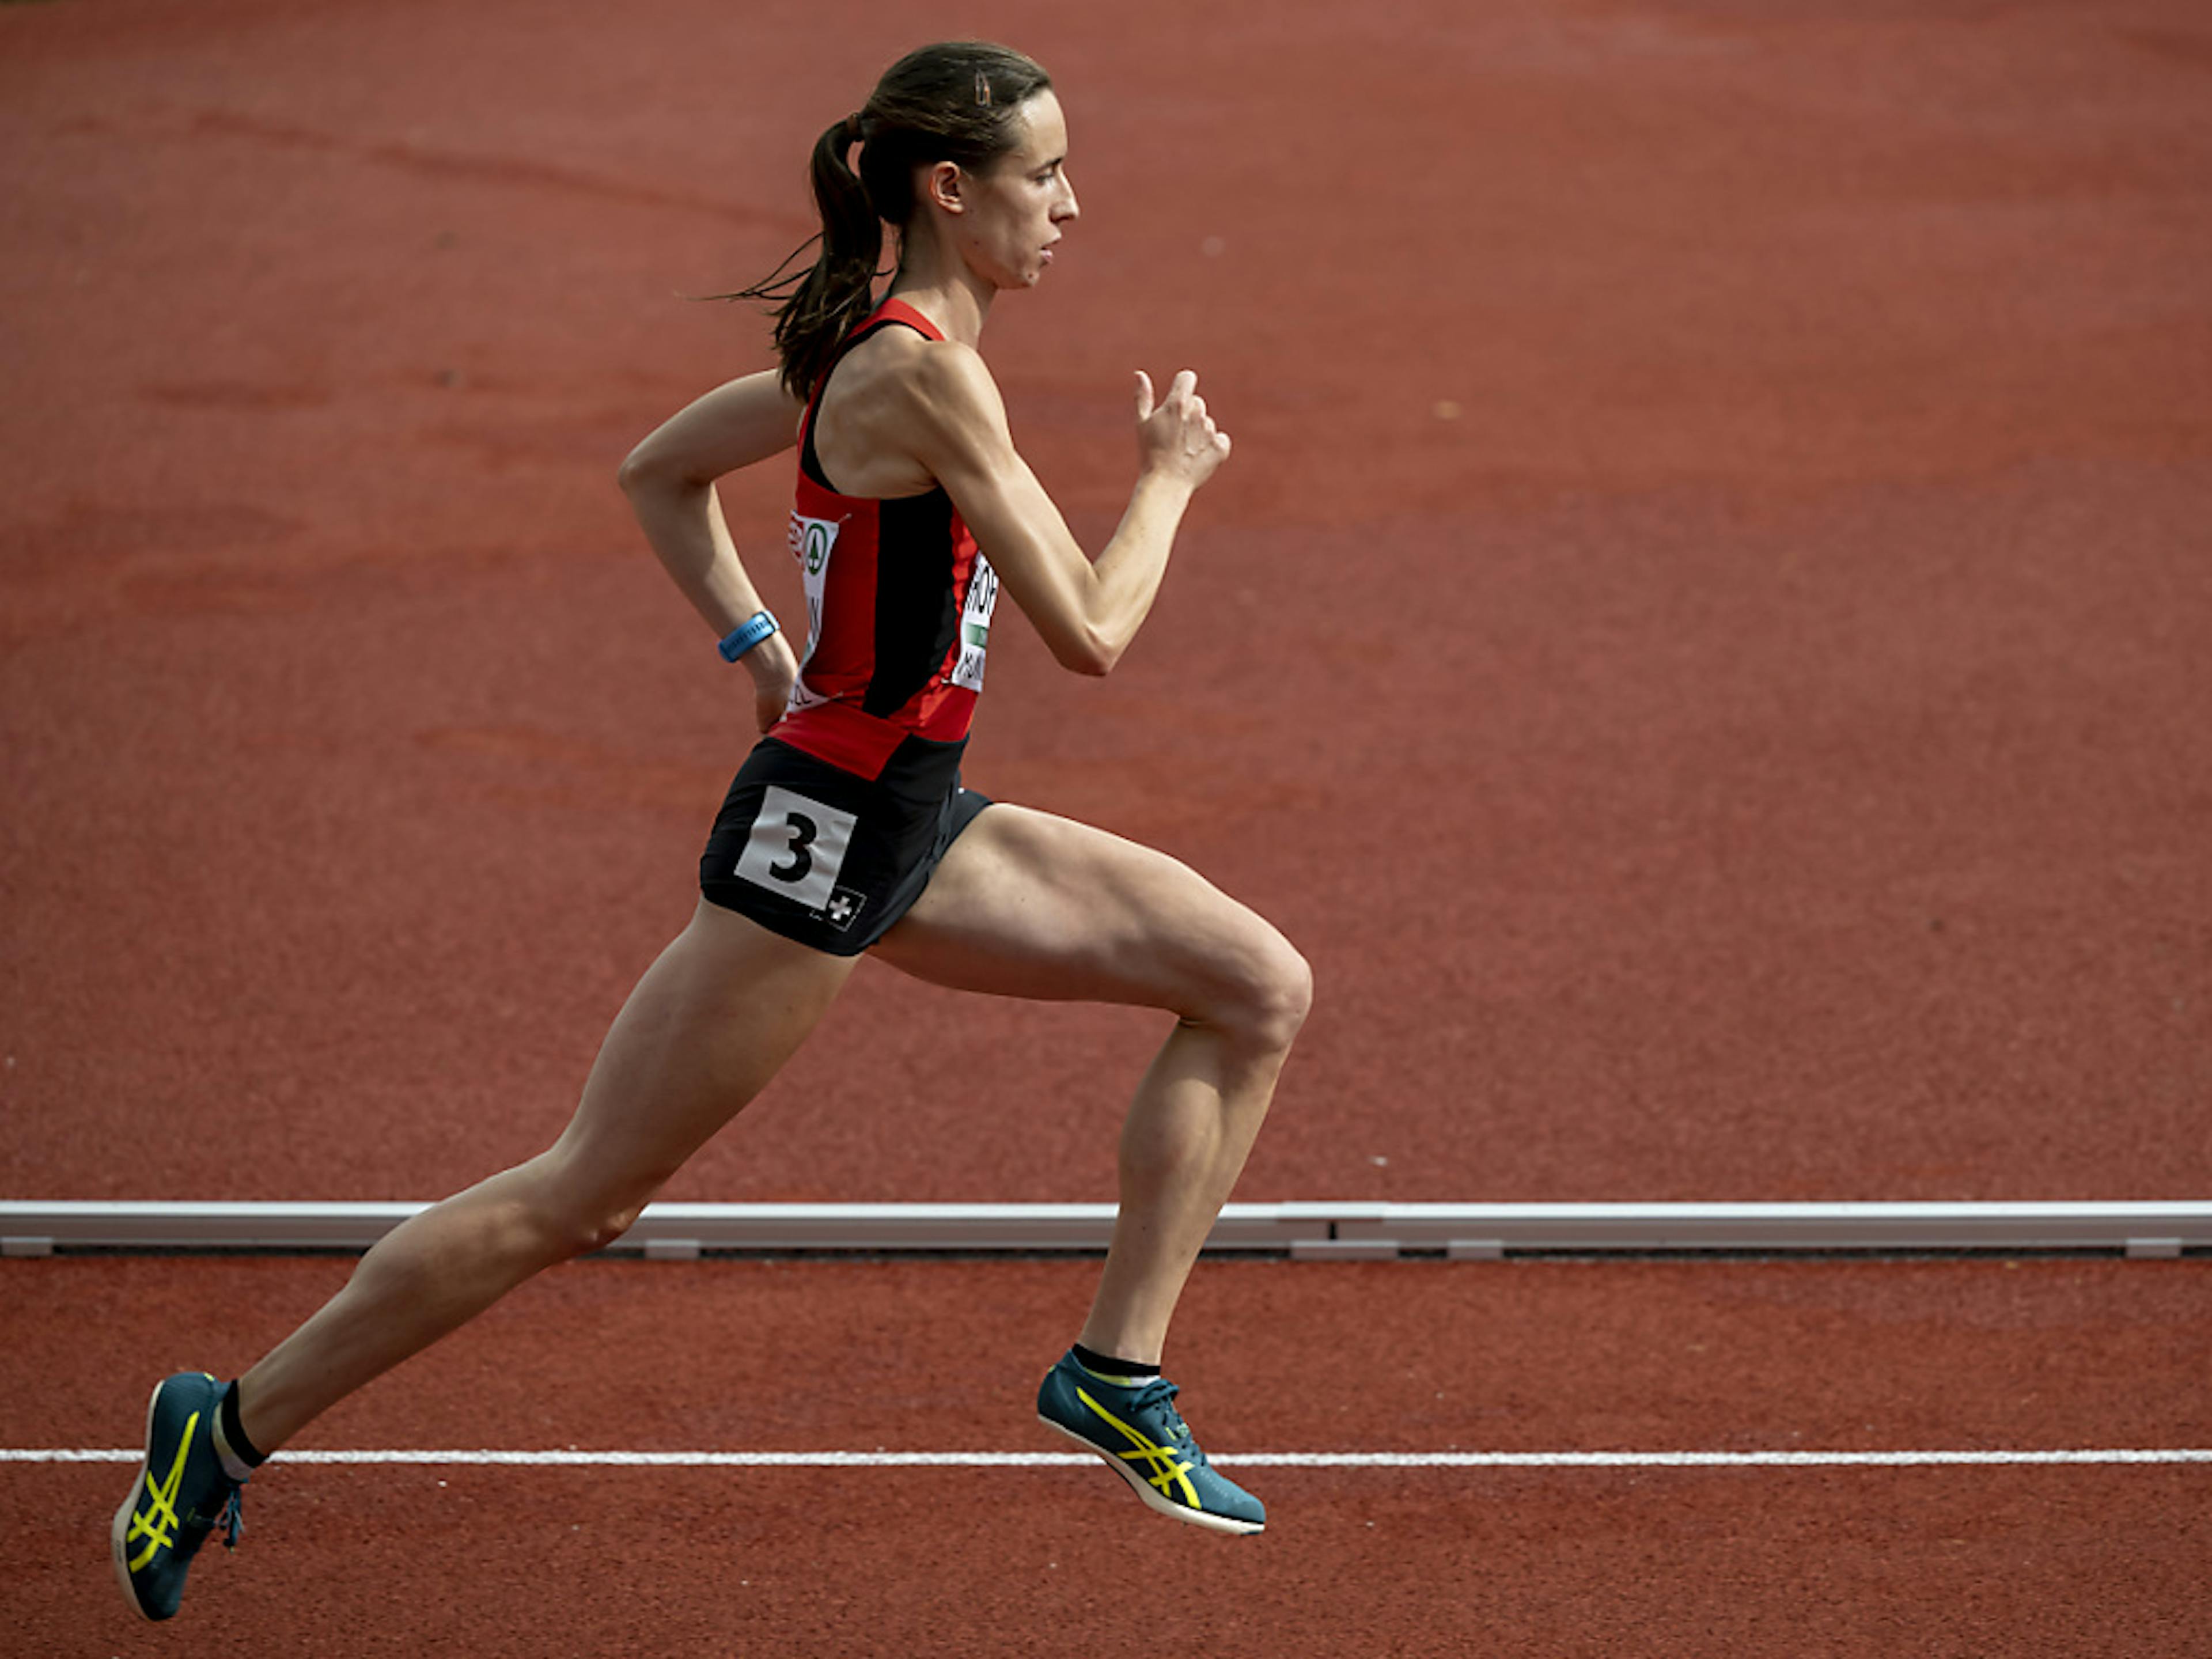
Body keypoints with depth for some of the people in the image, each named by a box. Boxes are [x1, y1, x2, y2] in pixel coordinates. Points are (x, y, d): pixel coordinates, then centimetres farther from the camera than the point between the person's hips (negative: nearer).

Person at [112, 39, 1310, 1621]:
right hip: (818, 843, -10)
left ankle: (1119, 1370, 9)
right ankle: (231, 1427, 12)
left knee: (1260, 986, 4)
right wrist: (1170, 477, -5)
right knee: (581, 1198, -1)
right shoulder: (922, 373, -22)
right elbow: (1089, 633, -21)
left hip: (913, 822, 10)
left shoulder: (869, 346, 7)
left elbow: (658, 470, 21)